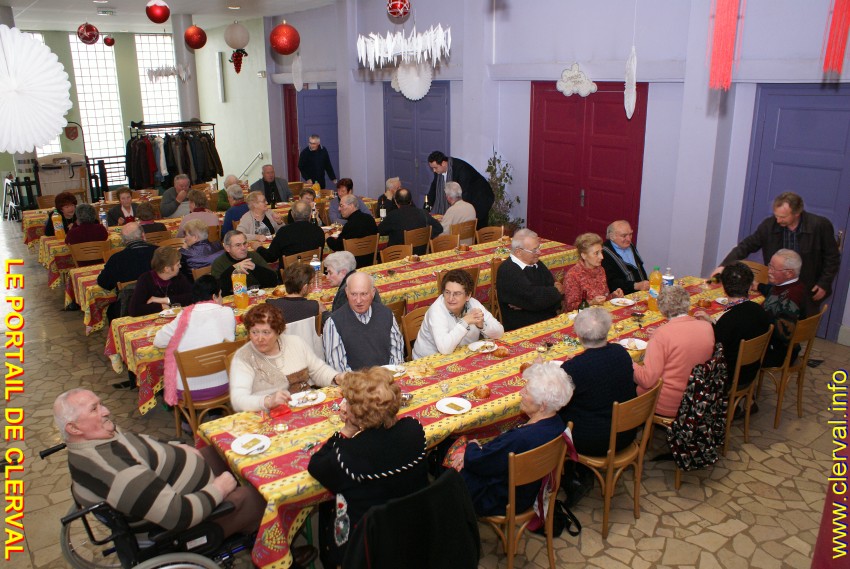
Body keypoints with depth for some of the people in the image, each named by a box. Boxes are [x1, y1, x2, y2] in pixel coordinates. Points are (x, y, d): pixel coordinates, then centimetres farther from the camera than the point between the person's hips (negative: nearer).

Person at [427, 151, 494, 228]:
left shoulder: (460, 168, -30)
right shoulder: (439, 169, -8)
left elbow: (465, 192, -31)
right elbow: (434, 187, 7)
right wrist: (429, 205, 1)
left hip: (480, 198, -7)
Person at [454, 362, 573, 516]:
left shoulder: (522, 438, -40)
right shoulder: (556, 423, -11)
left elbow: (475, 461, -24)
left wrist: (472, 446, -2)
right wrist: (472, 454, -6)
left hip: (502, 502, -8)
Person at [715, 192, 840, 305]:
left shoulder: (820, 226, -15)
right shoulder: (769, 225, -10)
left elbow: (833, 258, -5)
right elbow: (746, 246, -5)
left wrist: (824, 284, -8)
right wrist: (724, 265, -17)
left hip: (809, 293, -1)